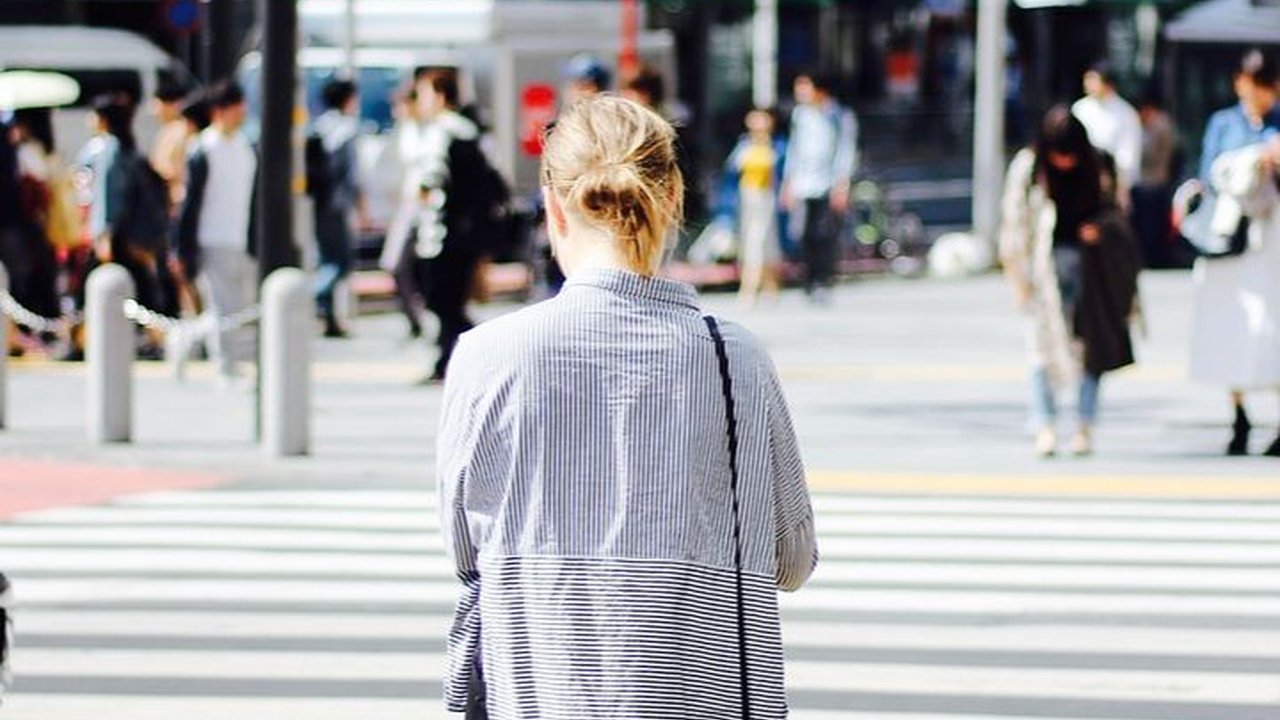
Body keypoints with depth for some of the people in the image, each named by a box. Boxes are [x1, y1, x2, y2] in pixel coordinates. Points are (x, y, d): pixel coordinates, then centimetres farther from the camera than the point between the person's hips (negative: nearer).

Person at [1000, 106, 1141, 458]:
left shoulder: (1098, 167, 1)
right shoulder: (1027, 168, -4)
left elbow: (1113, 209, 13)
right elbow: (1016, 224, -2)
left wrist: (1101, 228, -9)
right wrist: (1020, 279, -5)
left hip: (1089, 266, 2)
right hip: (1045, 264, -2)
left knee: (1090, 345, 0)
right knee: (1043, 343, -8)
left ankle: (1085, 427, 6)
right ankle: (1045, 429, -10)